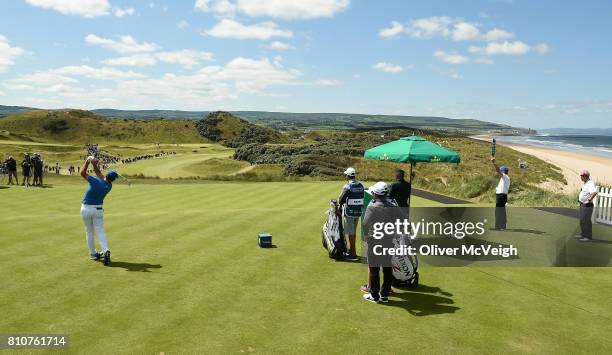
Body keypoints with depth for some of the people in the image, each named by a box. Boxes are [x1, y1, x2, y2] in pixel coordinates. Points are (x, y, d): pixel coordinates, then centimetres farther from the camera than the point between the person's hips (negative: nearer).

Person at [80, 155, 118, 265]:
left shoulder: (96, 182, -20)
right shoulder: (109, 186, -4)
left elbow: (82, 173, -15)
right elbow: (99, 174, 9)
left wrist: (88, 161, -10)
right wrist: (95, 165, 0)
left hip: (86, 209, -2)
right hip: (98, 209, 2)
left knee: (89, 232, 13)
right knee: (100, 231, -1)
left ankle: (93, 254, 17)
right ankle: (106, 251, -24)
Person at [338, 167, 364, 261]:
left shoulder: (348, 186, -16)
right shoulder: (361, 185, 3)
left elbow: (341, 199, -13)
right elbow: (361, 198, 8)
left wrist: (339, 204, 7)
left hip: (349, 212, -7)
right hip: (358, 211, 7)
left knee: (351, 233, 1)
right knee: (354, 231, 19)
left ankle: (353, 254, 4)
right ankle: (352, 250, 31)